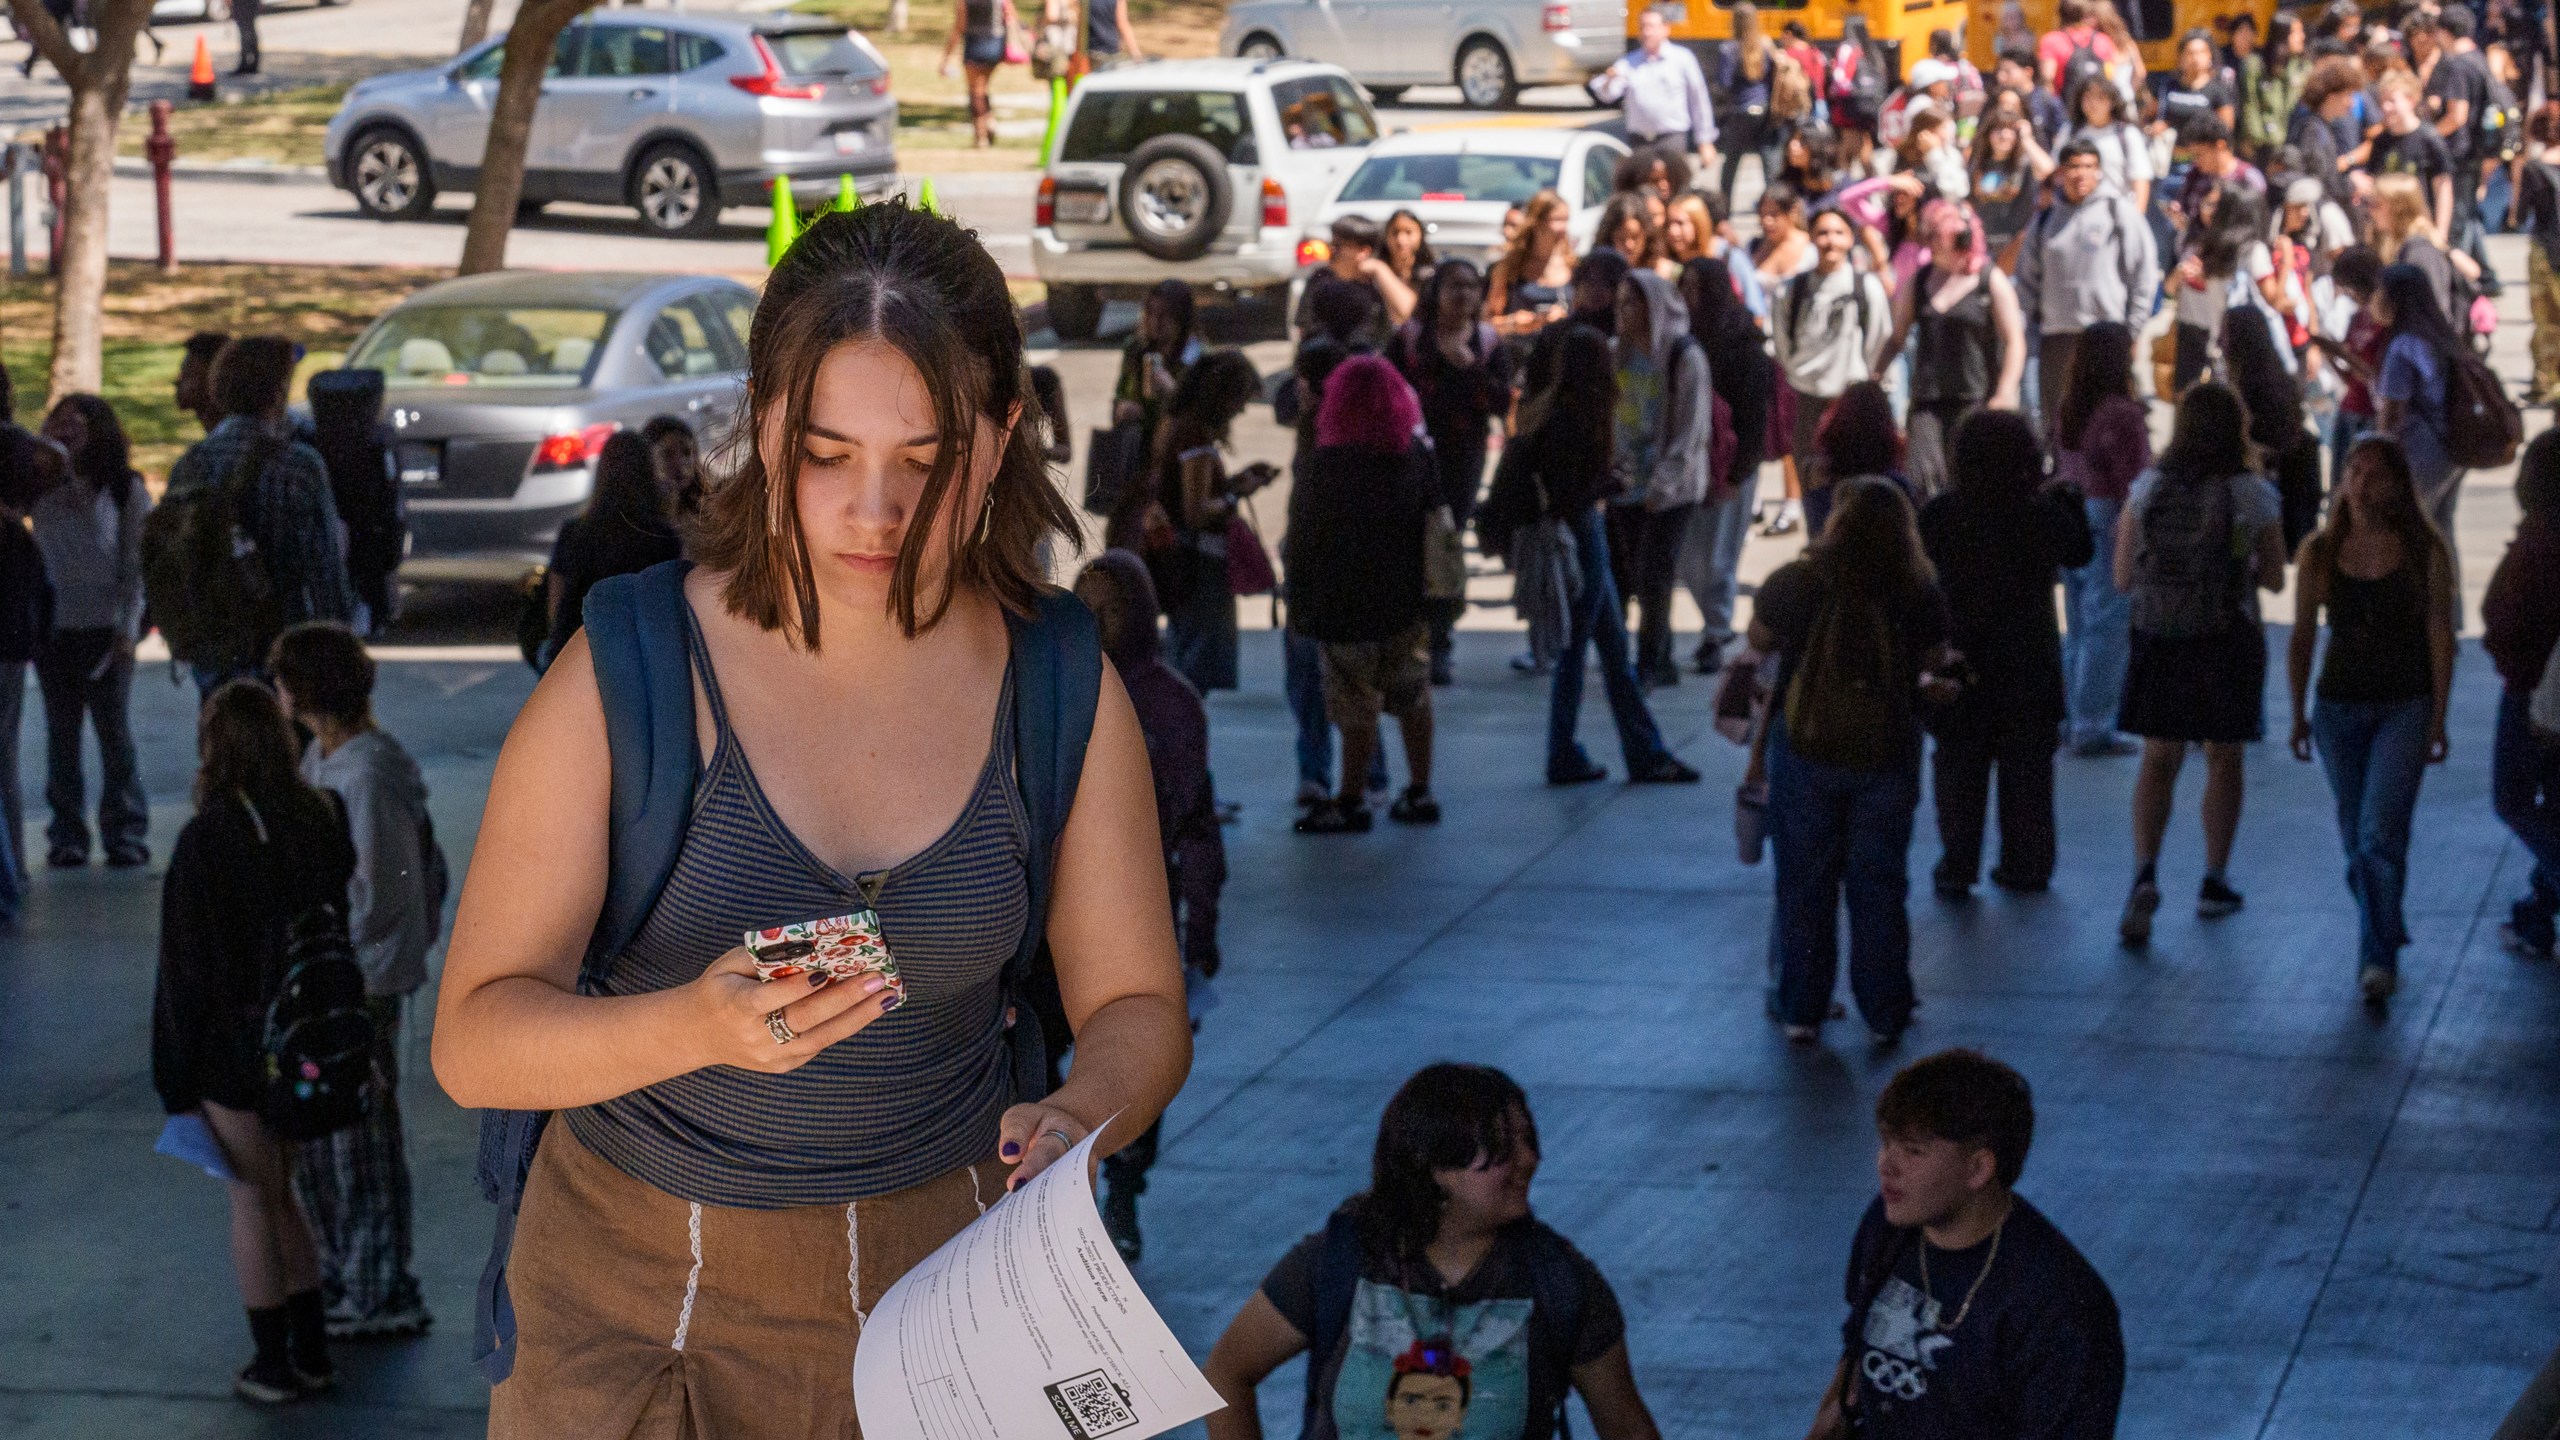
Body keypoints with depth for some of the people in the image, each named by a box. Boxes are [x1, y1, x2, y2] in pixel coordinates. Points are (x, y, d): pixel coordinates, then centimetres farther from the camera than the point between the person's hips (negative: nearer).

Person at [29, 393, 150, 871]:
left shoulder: (126, 490, 0)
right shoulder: (43, 488, 7)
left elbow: (135, 564, -1)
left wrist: (128, 628, -7)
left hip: (105, 629, -2)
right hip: (53, 626, 2)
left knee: (115, 731, 2)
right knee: (61, 733, 5)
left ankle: (126, 834, 9)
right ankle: (67, 836, 9)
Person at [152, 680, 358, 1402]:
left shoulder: (205, 841, -19)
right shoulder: (323, 820, -5)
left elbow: (185, 965, -14)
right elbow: (344, 924, 3)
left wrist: (177, 1075, -7)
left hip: (236, 1044, -5)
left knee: (253, 1198, 9)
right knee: (280, 1191, 20)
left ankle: (273, 1364, 15)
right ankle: (310, 1351, 24)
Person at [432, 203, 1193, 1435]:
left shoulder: (1065, 692, -6)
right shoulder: (624, 673, -14)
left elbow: (1139, 1005, 1)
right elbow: (473, 1043, -16)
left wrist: (1080, 1122, -22)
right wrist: (695, 1029, -35)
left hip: (935, 1261, 2)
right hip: (627, 1252, -2)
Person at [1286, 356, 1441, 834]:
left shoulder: (1327, 466, -18)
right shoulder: (1416, 453, -1)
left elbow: (1303, 540, -11)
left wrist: (1298, 603, -1)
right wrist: (1432, 590, 19)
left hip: (1348, 603, -6)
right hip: (1407, 598, 6)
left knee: (1356, 706, 2)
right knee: (1412, 698, 15)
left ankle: (1351, 803, 11)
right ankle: (1419, 793, 22)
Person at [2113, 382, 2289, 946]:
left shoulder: (2148, 487, -2)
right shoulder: (2254, 494, -8)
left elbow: (2123, 577, 1)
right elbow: (2274, 578, -1)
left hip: (2158, 639, 1)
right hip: (2228, 641, -1)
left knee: (2158, 760, 6)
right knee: (2224, 759, 14)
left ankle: (2145, 873, -15)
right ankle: (2214, 883, 21)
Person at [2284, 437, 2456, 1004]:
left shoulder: (2425, 551, -5)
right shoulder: (2319, 552, 1)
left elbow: (2440, 636, -3)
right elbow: (2302, 637, 7)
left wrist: (2438, 719, -6)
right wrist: (2298, 715, 6)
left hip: (2405, 707, -3)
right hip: (2338, 707, 3)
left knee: (2381, 834, -15)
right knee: (2356, 838, 11)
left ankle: (2379, 958, -13)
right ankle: (2384, 931, 29)